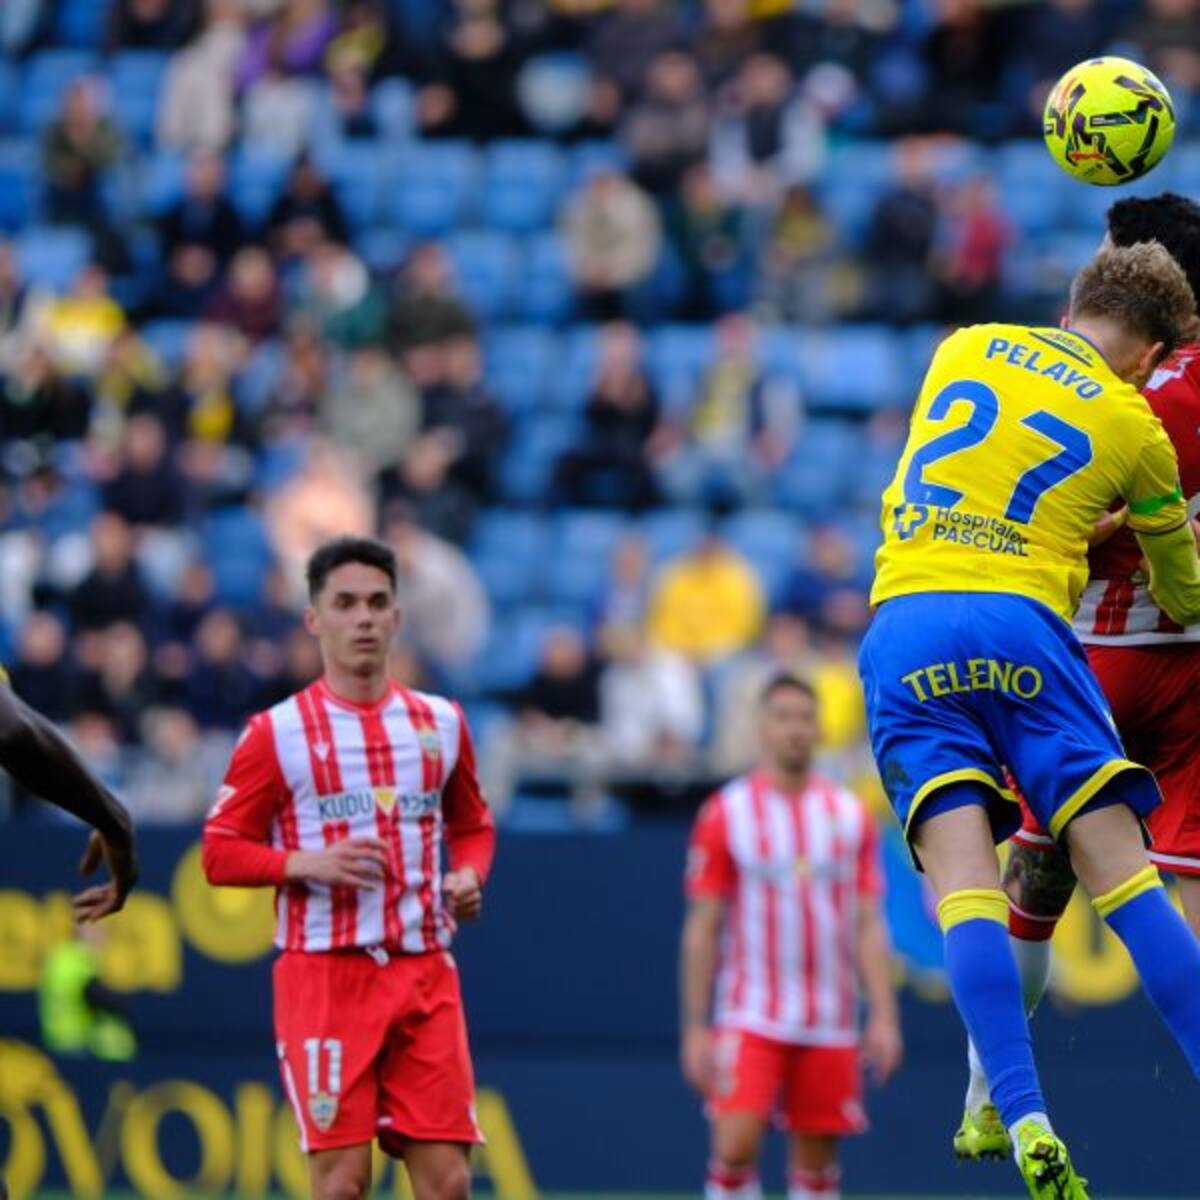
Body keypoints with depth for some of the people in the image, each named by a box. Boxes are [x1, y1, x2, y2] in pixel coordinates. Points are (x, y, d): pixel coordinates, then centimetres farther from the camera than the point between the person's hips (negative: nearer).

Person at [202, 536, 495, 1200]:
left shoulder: (440, 722, 11)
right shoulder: (277, 733, -1)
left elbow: (473, 825, 23)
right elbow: (220, 852, 0)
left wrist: (468, 877, 1)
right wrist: (306, 864, -17)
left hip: (424, 970, 4)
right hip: (324, 971, -3)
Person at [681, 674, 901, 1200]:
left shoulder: (850, 816, 7)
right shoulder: (726, 815, 0)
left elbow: (868, 926, 7)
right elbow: (702, 929, 1)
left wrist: (883, 1017, -3)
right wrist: (695, 1028, -3)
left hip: (829, 1028, 3)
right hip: (751, 1018, -3)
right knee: (735, 1146, -18)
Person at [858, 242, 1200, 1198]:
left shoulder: (965, 348, 18)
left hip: (903, 625, 2)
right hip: (1020, 625, -2)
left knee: (963, 879, -9)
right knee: (1122, 869, -1)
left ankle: (1024, 1122, -23)